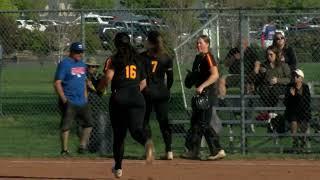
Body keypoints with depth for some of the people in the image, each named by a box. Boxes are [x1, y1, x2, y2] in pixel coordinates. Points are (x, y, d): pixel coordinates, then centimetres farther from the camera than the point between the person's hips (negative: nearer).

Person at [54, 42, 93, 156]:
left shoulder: (81, 64, 15)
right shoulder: (64, 64, -8)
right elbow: (57, 83, -12)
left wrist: (86, 98, 17)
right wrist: (64, 99, -18)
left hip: (82, 102, 8)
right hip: (69, 102, -8)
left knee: (88, 124, 7)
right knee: (66, 126, -5)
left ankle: (82, 146, 16)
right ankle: (64, 150, 0)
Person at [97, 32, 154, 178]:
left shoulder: (113, 60, 2)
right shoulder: (137, 60, 16)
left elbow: (108, 76, -13)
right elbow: (143, 83, 19)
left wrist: (100, 88, 5)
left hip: (118, 97, -2)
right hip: (137, 98, 2)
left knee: (119, 133, 10)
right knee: (136, 129, -10)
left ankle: (118, 167, 16)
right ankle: (146, 142, -47)